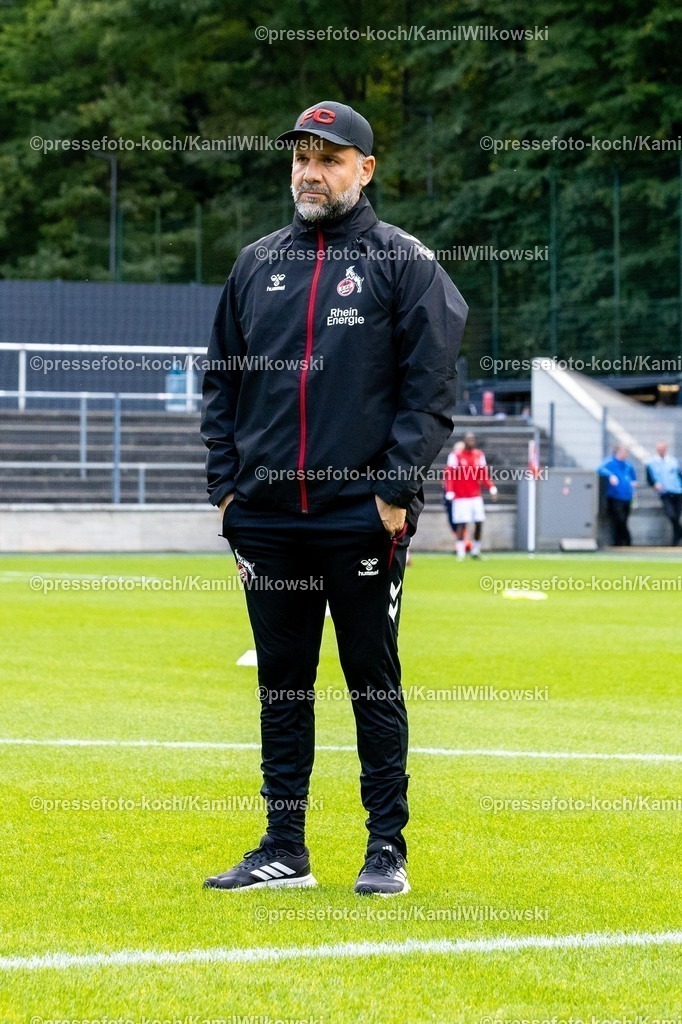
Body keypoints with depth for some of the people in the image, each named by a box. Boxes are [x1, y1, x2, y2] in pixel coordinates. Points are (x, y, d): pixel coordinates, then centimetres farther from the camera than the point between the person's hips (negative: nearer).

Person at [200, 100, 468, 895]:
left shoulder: (404, 263, 0)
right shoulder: (256, 264, 13)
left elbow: (431, 387, -5)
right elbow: (221, 383, 17)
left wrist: (396, 490, -12)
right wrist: (224, 485, 7)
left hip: (363, 516, -4)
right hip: (266, 516, 4)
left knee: (374, 683, 1)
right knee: (280, 684, 8)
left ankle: (387, 850, 7)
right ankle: (284, 850, 14)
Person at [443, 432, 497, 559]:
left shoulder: (479, 455, 10)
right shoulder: (456, 455, -6)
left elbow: (484, 475, 13)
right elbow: (449, 474, -8)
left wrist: (491, 488, 0)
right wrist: (449, 492, -17)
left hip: (476, 495, 5)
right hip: (461, 497, -5)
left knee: (479, 523, 2)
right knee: (462, 524, -9)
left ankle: (476, 551, 14)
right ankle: (460, 552, -5)